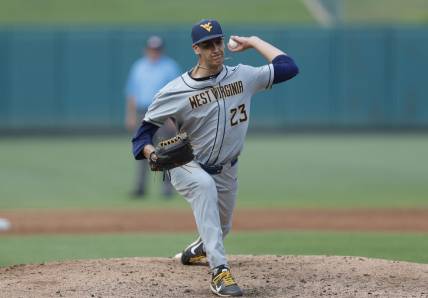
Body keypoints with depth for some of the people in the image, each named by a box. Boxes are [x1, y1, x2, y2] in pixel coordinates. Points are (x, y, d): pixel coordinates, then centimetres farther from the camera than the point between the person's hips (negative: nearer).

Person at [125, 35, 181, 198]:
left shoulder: (170, 67, 0)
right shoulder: (138, 67, 12)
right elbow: (132, 92, 14)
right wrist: (130, 115, 7)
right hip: (143, 113, 3)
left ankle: (167, 187, 2)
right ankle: (140, 187, 2)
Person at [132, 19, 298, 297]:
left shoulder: (242, 76, -9)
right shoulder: (175, 91, -19)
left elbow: (288, 67, -10)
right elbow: (146, 128, -13)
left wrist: (253, 41, -5)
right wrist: (150, 152, -35)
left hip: (226, 170, 5)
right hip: (187, 167, -5)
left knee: (221, 228, 18)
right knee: (204, 185, -39)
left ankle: (197, 251, 58)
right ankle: (220, 271, -44)